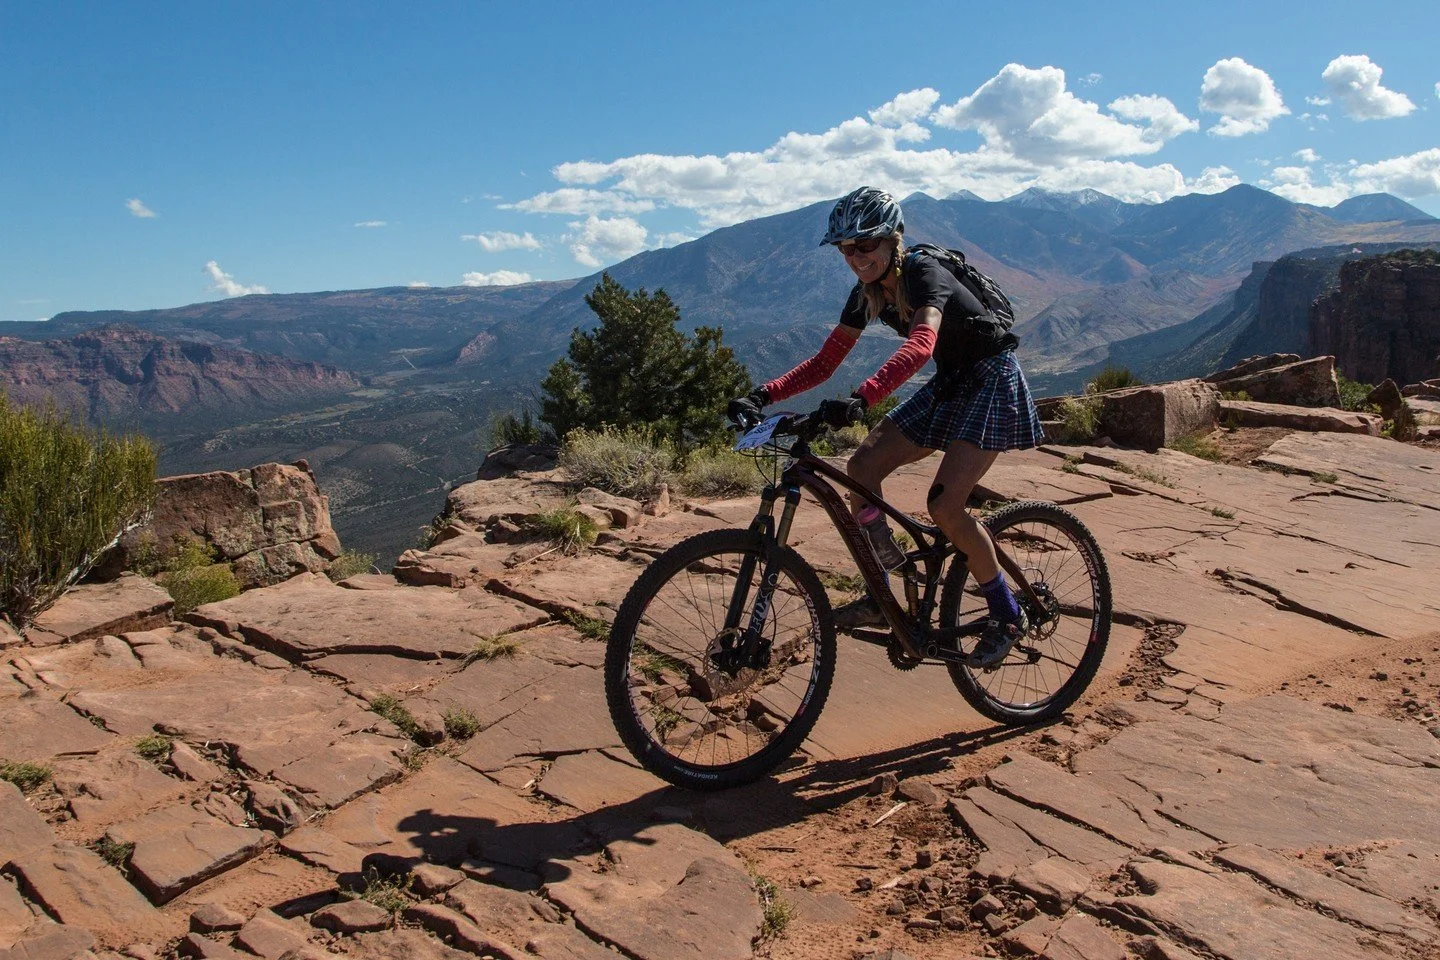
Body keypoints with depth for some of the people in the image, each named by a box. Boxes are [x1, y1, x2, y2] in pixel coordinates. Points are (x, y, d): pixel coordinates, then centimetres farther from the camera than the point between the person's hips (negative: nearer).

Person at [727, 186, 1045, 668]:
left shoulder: (924, 274, -25)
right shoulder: (867, 293, -2)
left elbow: (920, 344, -45)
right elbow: (825, 361, -3)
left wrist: (861, 398, -60)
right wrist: (763, 395, -17)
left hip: (992, 380, -8)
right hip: (949, 384, 8)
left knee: (944, 505, -19)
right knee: (862, 467, -7)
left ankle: (1008, 615, 2)